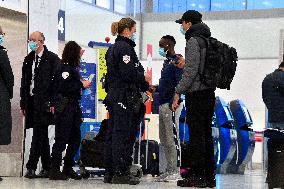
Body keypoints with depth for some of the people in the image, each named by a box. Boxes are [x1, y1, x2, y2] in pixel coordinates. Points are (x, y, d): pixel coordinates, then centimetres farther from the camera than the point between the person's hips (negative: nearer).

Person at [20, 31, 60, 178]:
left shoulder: (52, 59, -3)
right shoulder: (28, 60, 16)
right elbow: (24, 82, 17)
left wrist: (52, 103, -14)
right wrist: (23, 104, 12)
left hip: (44, 102, -7)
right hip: (31, 102, 7)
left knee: (38, 134, -10)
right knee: (42, 135, 10)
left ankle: (31, 167, -11)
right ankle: (46, 168, 13)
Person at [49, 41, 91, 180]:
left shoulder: (73, 67, 16)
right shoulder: (65, 67, -12)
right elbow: (64, 88, -22)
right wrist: (81, 85, -15)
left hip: (73, 107, 10)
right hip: (64, 109, -10)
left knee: (75, 139, 12)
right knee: (62, 139, -7)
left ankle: (68, 168, 19)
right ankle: (55, 170, -3)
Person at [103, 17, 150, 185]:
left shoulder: (113, 48, 19)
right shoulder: (125, 47, -12)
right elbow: (128, 73, -21)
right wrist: (144, 79, -5)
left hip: (113, 94, 10)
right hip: (125, 96, -10)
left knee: (112, 134, 10)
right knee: (123, 135, -8)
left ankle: (110, 173, 14)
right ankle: (120, 174, -8)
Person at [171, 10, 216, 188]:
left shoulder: (194, 41, -10)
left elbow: (191, 71, -17)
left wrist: (178, 92, -14)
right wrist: (186, 63, 26)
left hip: (196, 94, -9)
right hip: (209, 93, 9)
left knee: (196, 135, -7)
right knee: (206, 134, 10)